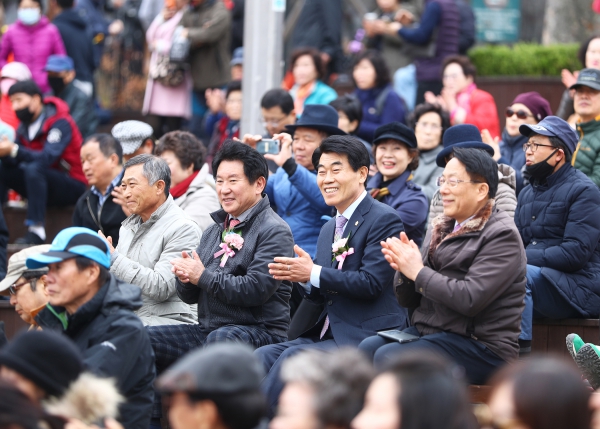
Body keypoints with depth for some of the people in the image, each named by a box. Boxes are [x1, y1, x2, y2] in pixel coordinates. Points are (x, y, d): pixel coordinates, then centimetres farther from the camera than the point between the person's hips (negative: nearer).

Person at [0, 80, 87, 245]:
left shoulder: (60, 123, -16)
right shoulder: (25, 125, 6)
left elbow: (47, 158, -31)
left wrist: (14, 150, -41)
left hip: (72, 187, -7)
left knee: (33, 168, -34)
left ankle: (36, 230, -35)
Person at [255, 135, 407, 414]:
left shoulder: (384, 220, -7)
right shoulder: (329, 229, 19)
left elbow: (371, 282, -17)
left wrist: (313, 274, -16)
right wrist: (300, 276, -3)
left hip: (366, 337, -8)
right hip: (326, 333, 8)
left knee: (293, 357, -27)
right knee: (263, 356, -15)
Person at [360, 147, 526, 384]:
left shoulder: (502, 236, -7)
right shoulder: (440, 228, 16)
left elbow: (471, 298, -22)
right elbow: (409, 300, 17)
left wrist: (418, 271, -15)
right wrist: (404, 269, -5)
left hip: (479, 345, -7)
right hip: (427, 332, 7)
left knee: (388, 357, -27)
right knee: (366, 349, -20)